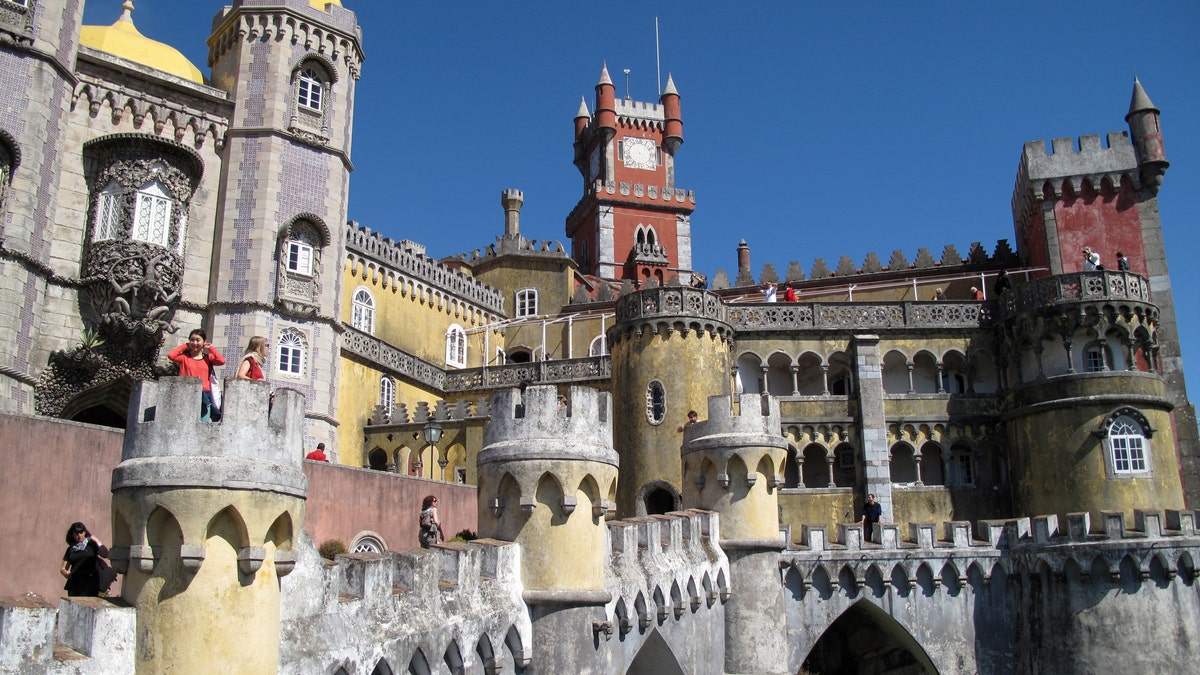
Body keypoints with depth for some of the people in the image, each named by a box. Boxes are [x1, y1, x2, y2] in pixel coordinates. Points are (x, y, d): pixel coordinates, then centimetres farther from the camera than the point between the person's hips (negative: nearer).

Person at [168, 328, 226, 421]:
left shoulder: (208, 358, 11)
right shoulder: (185, 357, 9)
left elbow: (222, 361, -7)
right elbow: (171, 355, -8)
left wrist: (211, 348, 5)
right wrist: (184, 346, 6)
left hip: (204, 398, 1)